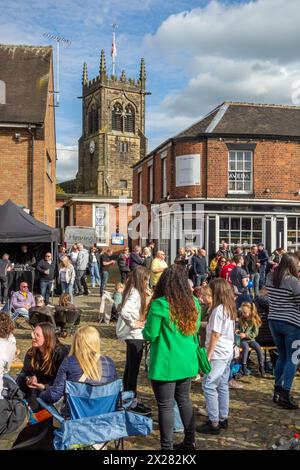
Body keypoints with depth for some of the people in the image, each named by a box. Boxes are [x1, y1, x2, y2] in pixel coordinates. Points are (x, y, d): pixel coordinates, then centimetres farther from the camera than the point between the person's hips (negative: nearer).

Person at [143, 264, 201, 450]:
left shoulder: (160, 304, -18)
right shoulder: (194, 302, 0)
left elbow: (150, 335, -13)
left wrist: (145, 329, 8)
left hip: (166, 364, -6)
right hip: (187, 361, 6)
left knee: (166, 406, 5)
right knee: (184, 400, 21)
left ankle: (167, 446, 15)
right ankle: (190, 441, 33)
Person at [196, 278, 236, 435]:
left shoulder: (218, 310, -17)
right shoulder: (230, 309, 8)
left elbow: (215, 334, -17)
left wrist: (208, 355, -13)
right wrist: (208, 324, 20)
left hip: (217, 354, -9)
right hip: (228, 352, 9)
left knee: (209, 385, -5)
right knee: (222, 385, 15)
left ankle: (214, 423, -2)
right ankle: (223, 418, 24)